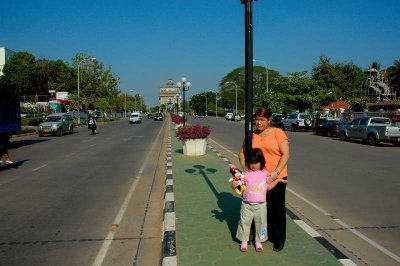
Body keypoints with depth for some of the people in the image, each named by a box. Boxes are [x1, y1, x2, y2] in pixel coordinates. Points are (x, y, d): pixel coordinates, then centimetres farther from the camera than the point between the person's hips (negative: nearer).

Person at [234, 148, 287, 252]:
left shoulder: (265, 173, 1)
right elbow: (234, 186, -5)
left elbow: (268, 187, 11)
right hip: (247, 205, -1)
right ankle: (244, 241, 26)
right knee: (245, 222, 8)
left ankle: (258, 241, 30)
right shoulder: (245, 174, -5)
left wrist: (277, 180, 4)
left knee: (260, 223, 12)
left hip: (260, 205, 1)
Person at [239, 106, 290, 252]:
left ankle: (279, 239, 23)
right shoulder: (252, 135, 3)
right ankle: (265, 234, 30)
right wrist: (244, 167, -8)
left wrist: (276, 172, -20)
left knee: (277, 208, 8)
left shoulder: (278, 133, -8)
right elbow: (242, 152, 8)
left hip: (277, 177, -3)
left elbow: (286, 154, -12)